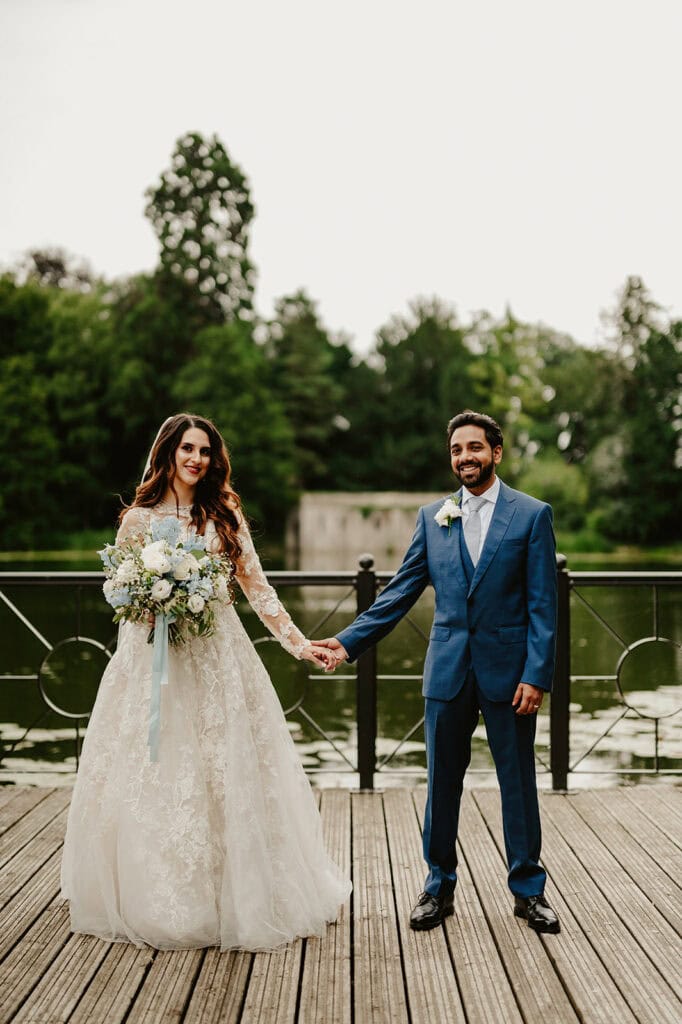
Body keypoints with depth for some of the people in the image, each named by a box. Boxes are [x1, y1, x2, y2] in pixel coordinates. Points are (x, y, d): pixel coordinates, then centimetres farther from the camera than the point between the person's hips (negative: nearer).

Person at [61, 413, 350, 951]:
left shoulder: (225, 514, 5)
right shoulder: (139, 518, 3)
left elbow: (257, 585, 5)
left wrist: (297, 640, 0)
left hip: (219, 657, 1)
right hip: (153, 659, -1)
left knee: (226, 776, 3)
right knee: (154, 780, 3)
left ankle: (238, 897, 17)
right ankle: (158, 901, 18)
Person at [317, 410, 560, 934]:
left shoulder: (532, 514, -1)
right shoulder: (433, 517, 7)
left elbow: (543, 605, -4)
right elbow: (401, 591, 6)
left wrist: (536, 675, -12)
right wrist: (349, 640, -3)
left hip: (508, 670, -2)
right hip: (448, 671, 3)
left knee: (519, 782, 7)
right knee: (442, 782, 10)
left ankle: (529, 889, 23)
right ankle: (440, 887, 24)